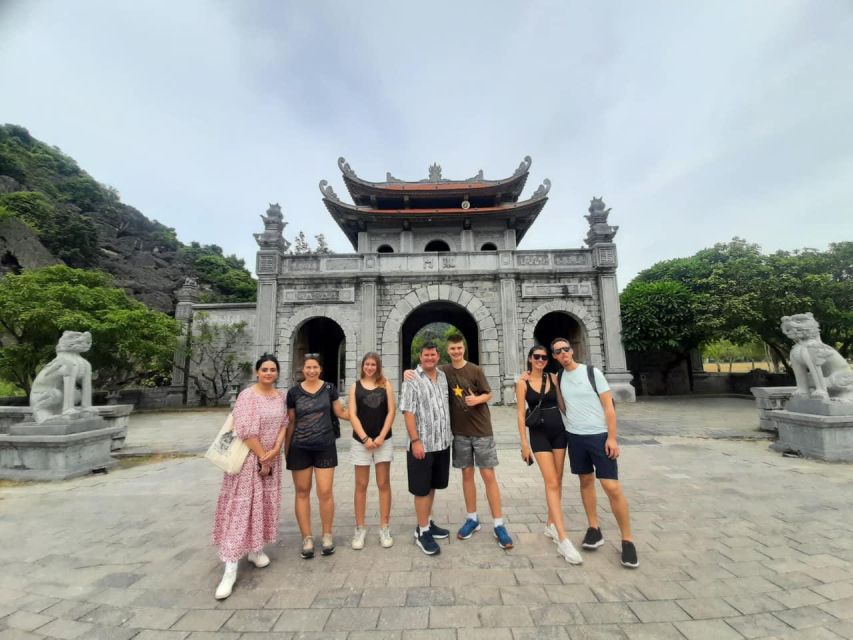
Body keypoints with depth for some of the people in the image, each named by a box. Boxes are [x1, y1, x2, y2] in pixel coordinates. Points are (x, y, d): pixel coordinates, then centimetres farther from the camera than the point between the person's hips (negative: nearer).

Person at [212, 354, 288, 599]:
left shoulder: (280, 396, 4)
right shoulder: (247, 396, -15)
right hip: (249, 458, -6)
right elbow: (246, 431, -20)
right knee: (240, 506, -3)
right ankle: (230, 569, 5)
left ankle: (256, 550, 34)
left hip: (272, 457, 6)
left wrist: (275, 450, -11)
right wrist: (262, 458, -16)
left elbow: (283, 424, 4)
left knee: (266, 503, 15)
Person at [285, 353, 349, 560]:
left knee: (325, 492, 1)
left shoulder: (329, 388, -1)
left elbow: (340, 412, 8)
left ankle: (327, 535, 22)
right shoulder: (293, 392, -1)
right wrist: (285, 449, 10)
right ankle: (307, 538, 25)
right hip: (300, 448, 1)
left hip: (325, 446, 0)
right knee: (302, 492, 10)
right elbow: (290, 422, 6)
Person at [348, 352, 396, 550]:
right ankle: (360, 529, 21)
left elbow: (391, 412, -2)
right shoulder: (355, 386, 3)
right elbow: (352, 414, -3)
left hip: (384, 440, 0)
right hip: (361, 441, 0)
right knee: (361, 485, 9)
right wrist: (365, 438, -11)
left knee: (384, 484, 7)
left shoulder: (385, 385, 3)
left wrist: (381, 436, -10)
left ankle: (384, 528, 19)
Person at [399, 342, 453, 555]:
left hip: (442, 442, 6)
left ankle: (428, 522, 34)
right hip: (423, 443, -6)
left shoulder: (443, 377, 8)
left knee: (432, 485, 18)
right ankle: (422, 532, 17)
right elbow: (408, 412, -14)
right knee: (422, 489, 4)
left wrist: (447, 435, 12)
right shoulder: (412, 379, -10)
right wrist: (415, 440, -19)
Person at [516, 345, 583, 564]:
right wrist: (524, 443, -8)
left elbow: (562, 403, 10)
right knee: (551, 483, -7)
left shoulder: (553, 378, 4)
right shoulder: (523, 383, -5)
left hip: (559, 430, 4)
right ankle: (563, 539, -5)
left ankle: (551, 524, 28)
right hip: (539, 433, -3)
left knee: (557, 481, 11)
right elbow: (521, 414, -5)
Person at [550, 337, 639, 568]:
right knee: (586, 481, 12)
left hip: (600, 435, -4)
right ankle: (594, 529, 26)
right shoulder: (558, 378, 4)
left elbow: (608, 406, -7)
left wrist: (612, 437, -13)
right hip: (575, 437, 4)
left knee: (612, 488, -6)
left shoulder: (592, 372, -7)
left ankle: (627, 540, 9)